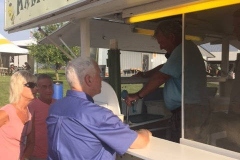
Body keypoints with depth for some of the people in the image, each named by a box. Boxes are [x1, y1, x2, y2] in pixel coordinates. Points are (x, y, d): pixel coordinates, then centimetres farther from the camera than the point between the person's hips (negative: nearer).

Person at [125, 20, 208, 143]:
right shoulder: (185, 48, 17)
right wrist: (144, 75, 17)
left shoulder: (182, 50, -15)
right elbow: (164, 68, 26)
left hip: (188, 111, -10)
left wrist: (138, 95, -7)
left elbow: (160, 78, -16)